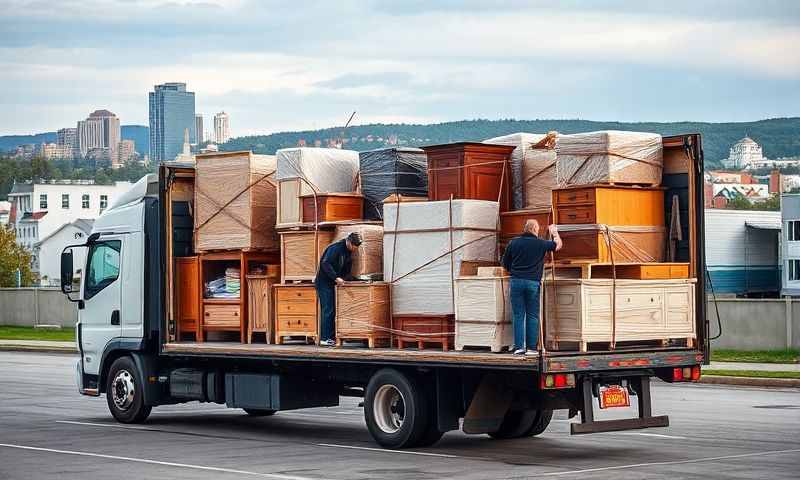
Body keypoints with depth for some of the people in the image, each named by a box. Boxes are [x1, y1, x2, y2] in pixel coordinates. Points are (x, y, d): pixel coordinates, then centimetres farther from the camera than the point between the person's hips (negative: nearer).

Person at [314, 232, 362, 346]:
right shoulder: (336, 248, -18)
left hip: (331, 283, 9)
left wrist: (345, 278, -1)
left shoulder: (348, 251, 10)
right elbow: (325, 263, -27)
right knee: (328, 310, -11)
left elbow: (347, 269, 17)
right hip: (323, 282, -9)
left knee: (332, 311, 8)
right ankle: (325, 338, -9)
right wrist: (336, 277, -31)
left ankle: (331, 337, 11)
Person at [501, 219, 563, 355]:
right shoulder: (540, 243, 0)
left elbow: (505, 263, 12)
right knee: (532, 315, 5)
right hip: (533, 282, -1)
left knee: (518, 315, 3)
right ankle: (531, 347, 3)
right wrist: (554, 233, 33)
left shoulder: (513, 243, 5)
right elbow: (558, 245, 16)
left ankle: (519, 346, -3)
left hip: (516, 281, 1)